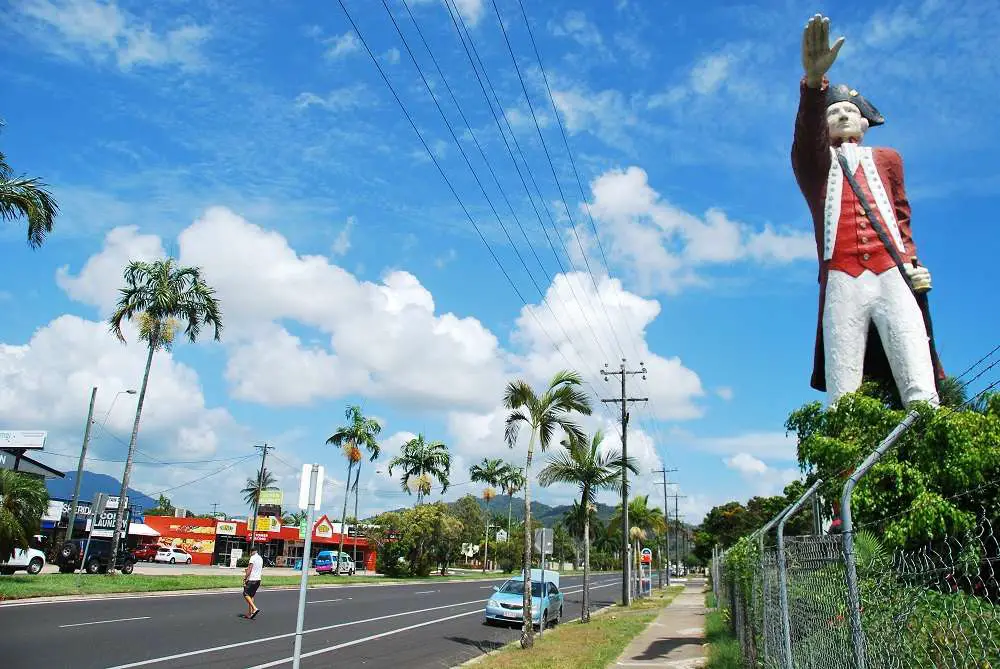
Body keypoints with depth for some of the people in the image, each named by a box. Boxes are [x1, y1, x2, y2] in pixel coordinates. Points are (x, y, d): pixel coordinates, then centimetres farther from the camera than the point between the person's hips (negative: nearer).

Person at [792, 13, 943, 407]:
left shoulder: (886, 158, 28)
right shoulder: (813, 162, 18)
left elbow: (901, 215, 26)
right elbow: (807, 132, -4)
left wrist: (909, 261, 4)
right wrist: (814, 79, -24)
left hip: (893, 279, 2)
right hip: (843, 283, -2)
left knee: (921, 395, -11)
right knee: (842, 402, -11)